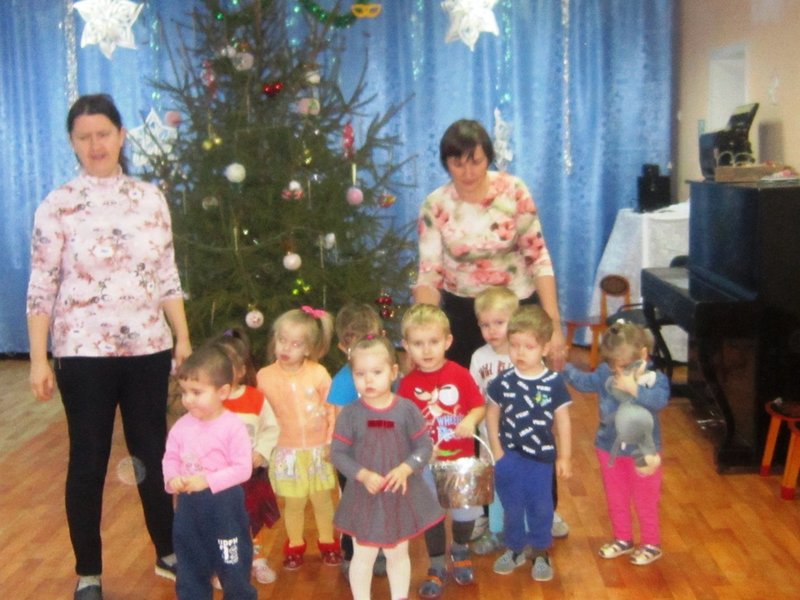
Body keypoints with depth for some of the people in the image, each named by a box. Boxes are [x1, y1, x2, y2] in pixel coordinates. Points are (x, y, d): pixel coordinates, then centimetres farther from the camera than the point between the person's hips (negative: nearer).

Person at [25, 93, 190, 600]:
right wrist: (39, 359, -8)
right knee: (89, 462, 7)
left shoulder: (151, 198, 4)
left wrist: (183, 339, 5)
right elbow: (42, 288, -5)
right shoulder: (57, 206, -5)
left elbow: (168, 278, 7)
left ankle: (168, 553, 32)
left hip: (148, 350, 3)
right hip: (84, 354, -2)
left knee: (154, 453, 13)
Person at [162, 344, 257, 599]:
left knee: (233, 567, 9)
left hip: (224, 504, -5)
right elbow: (170, 458, 4)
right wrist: (172, 479, -17)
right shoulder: (181, 425, -3)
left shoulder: (233, 427, -18)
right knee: (190, 565, 19)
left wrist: (207, 481, -26)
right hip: (189, 505, 5)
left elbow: (243, 468, -20)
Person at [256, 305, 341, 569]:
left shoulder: (318, 373, -11)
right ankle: (294, 545, 35)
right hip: (287, 452, 0)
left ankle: (327, 542, 36)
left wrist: (332, 442, -7)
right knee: (294, 503, 12)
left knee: (322, 499, 15)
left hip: (319, 449, 0)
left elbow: (332, 409, -6)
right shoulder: (265, 376, -10)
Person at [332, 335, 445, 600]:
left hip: (403, 495, 1)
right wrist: (363, 475, -21)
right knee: (363, 556, 13)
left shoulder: (407, 409, -11)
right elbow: (338, 453, -8)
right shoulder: (350, 413, -12)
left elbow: (424, 446, -6)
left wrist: (405, 469, -22)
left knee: (398, 554, 20)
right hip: (364, 497, -1)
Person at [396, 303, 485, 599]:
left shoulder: (460, 374, -10)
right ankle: (437, 567, 32)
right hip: (426, 462, 0)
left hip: (462, 458, 1)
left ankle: (460, 550, 45)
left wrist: (471, 419, -25)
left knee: (466, 511, 14)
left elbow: (479, 406, -4)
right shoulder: (407, 384, -10)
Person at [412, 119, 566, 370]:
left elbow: (538, 257, -9)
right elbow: (429, 274, -10)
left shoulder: (513, 191, -11)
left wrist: (554, 323, -16)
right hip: (462, 312, 0)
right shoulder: (435, 206, -10)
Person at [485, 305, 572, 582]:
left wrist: (564, 457, -1)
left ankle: (540, 551, 29)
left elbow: (562, 420, -4)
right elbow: (492, 414, 1)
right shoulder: (503, 382, -9)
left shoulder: (554, 383, -12)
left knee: (541, 507, 11)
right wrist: (496, 450, -1)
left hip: (542, 457, -1)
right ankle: (515, 548, 34)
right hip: (509, 456, 1)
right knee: (512, 506, 15)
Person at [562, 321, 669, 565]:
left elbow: (660, 400, -38)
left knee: (645, 500, 12)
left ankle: (651, 544, 29)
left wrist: (634, 390, -44)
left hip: (642, 452, -5)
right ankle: (622, 540, 38)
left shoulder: (655, 379, -21)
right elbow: (585, 382, 4)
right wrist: (564, 368, -7)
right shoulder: (606, 373, -7)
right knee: (615, 499, 19)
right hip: (609, 449, 5)